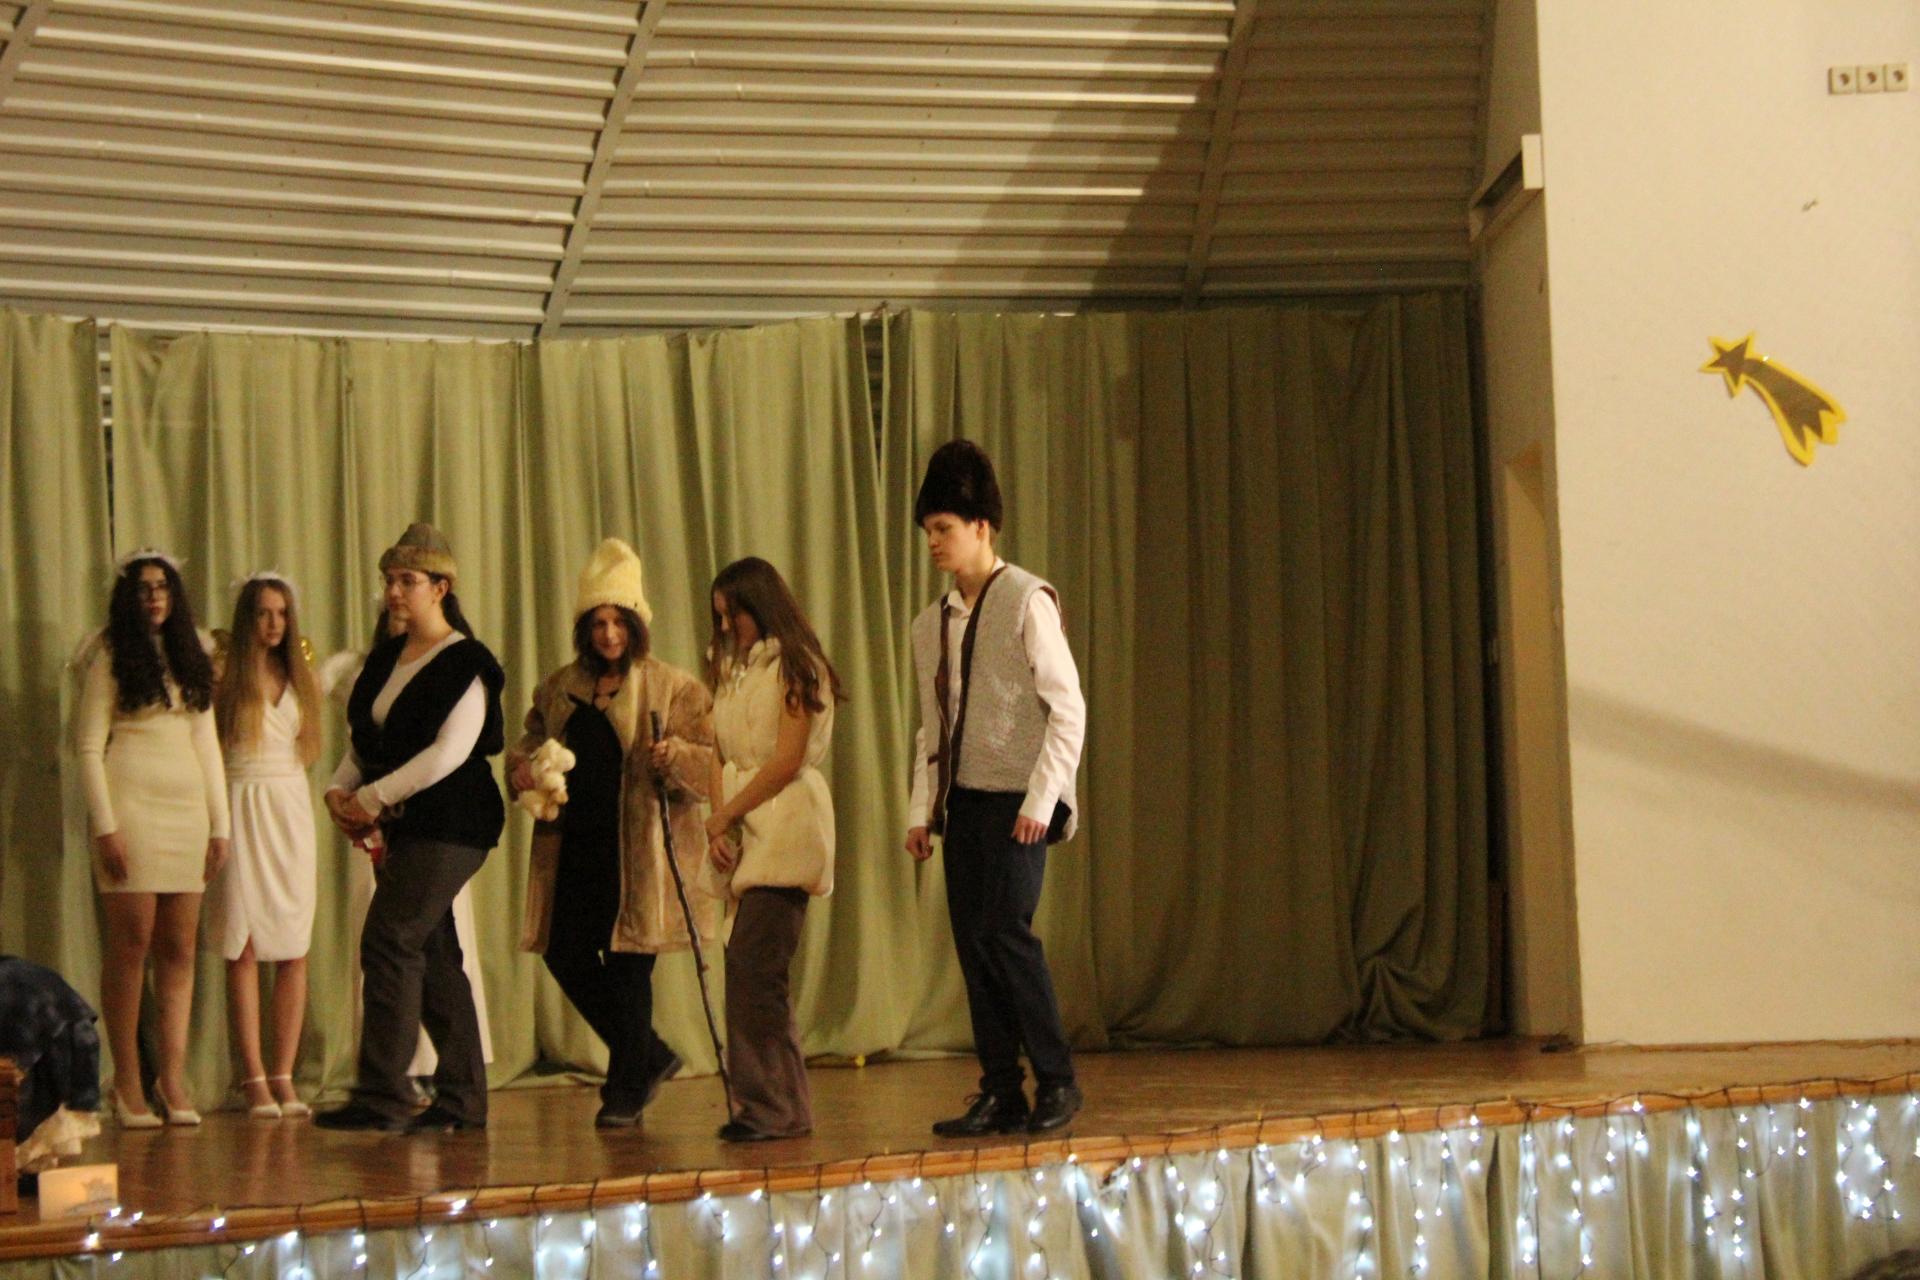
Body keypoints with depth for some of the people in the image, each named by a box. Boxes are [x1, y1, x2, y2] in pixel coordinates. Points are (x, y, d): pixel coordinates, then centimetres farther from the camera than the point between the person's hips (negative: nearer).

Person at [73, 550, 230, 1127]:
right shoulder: (112, 657, 2)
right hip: (131, 802, -5)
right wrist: (106, 826, -12)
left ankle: (173, 1077, 2)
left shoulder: (191, 658, 17)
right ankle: (127, 1081, -2)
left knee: (179, 947, 1)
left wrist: (219, 823, 12)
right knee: (132, 940, -6)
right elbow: (89, 747, -3)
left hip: (186, 806, 5)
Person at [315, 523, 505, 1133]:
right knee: (432, 955, 9)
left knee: (389, 940, -15)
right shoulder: (384, 658, 15)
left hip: (448, 825, -8)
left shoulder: (465, 663, -9)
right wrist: (341, 789, -1)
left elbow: (449, 753, -19)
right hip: (401, 828, 8)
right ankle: (463, 1098, 15)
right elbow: (364, 740, 19)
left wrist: (373, 797, -19)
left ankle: (382, 1097, -15)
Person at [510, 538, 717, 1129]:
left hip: (640, 850, -5)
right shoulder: (560, 689, 14)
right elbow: (528, 742, 22)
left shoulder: (673, 688, 0)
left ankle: (625, 1091, 11)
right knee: (566, 956, 4)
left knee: (627, 964, -3)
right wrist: (521, 767, -1)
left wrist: (676, 756, -24)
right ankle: (649, 1057, 23)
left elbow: (714, 764, -3)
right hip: (574, 847, 5)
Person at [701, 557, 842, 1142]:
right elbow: (721, 756, 14)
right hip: (742, 830, 8)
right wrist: (718, 824, 0)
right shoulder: (730, 670, 19)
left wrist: (724, 815, -7)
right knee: (750, 972, 4)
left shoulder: (796, 667, -4)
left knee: (752, 967, -14)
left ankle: (777, 1107, -9)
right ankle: (764, 1103, 8)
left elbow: (786, 762, -11)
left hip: (785, 824, -8)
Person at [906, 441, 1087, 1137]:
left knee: (1004, 930, -15)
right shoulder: (931, 623, 14)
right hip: (962, 802, 7)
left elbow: (1068, 709, -10)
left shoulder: (1027, 602, -7)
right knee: (972, 942, 4)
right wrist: (922, 808, 10)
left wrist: (1041, 799, -15)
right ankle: (1001, 1093, 9)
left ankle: (1056, 1079, -2)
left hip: (1016, 801, -7)